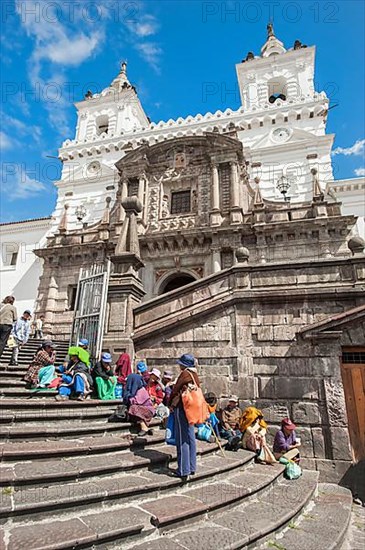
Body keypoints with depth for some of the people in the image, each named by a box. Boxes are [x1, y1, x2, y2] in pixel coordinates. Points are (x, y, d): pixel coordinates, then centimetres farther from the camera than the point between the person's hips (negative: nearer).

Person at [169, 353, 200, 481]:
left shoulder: (185, 373, -14)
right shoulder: (195, 375, 10)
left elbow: (175, 389, -11)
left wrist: (171, 403, 4)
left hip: (181, 407, -8)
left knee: (182, 439, -1)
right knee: (190, 437, 14)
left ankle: (183, 471, 5)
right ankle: (192, 467, 22)